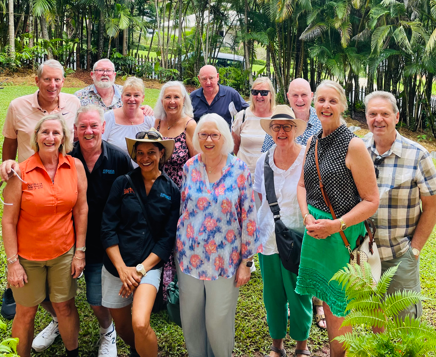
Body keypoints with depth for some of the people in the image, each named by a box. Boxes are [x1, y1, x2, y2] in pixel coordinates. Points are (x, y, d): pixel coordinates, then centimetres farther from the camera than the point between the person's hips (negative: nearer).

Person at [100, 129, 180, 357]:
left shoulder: (171, 191, 0)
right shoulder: (122, 183, -1)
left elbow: (168, 238, -2)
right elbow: (108, 228, -4)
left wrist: (141, 269, -11)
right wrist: (123, 268, -11)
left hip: (149, 266, -2)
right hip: (116, 266, 2)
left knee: (140, 324, -24)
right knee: (122, 328, 15)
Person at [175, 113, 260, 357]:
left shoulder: (239, 169, -7)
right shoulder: (190, 167, 2)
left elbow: (249, 217, -5)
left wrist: (246, 261, -5)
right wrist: (180, 248, 13)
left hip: (224, 260, -3)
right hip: (190, 256, 3)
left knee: (218, 321, 6)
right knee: (190, 319, 13)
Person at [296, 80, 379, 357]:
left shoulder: (354, 146, -15)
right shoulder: (313, 142, 5)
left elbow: (371, 201, -14)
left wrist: (336, 225, -19)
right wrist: (307, 216, -4)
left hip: (343, 235, -6)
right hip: (315, 231, 6)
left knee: (338, 312, 5)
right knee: (326, 302, 19)